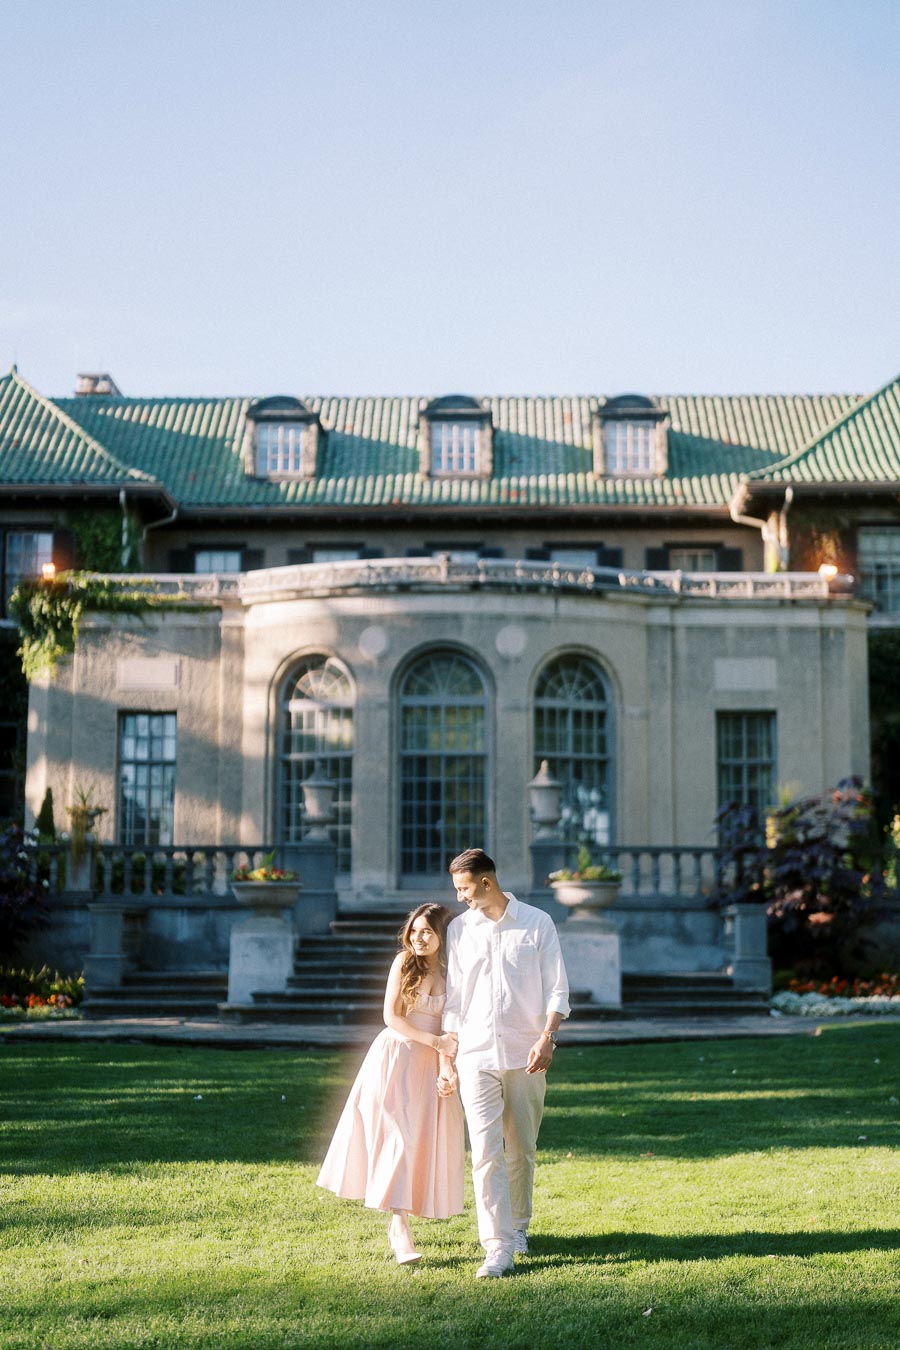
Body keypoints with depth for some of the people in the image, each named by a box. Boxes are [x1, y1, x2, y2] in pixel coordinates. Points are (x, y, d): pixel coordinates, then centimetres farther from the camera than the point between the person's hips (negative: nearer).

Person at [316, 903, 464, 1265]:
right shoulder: (404, 962, -4)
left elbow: (450, 1029, 3)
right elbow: (391, 1017, -8)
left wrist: (447, 1070, -10)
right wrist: (434, 1040, -13)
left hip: (430, 1065, 4)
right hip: (395, 1058, -4)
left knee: (429, 1141, 2)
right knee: (398, 1137, -11)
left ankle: (399, 1218, 16)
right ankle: (400, 1231, -15)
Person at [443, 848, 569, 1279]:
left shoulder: (537, 923, 2)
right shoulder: (459, 929, 9)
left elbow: (557, 988, 1)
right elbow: (453, 997, 13)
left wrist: (546, 1038, -13)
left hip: (525, 1056, -1)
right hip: (476, 1055, 1)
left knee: (521, 1150, 8)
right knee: (486, 1153, -9)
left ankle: (518, 1227, 28)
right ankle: (498, 1248, -10)